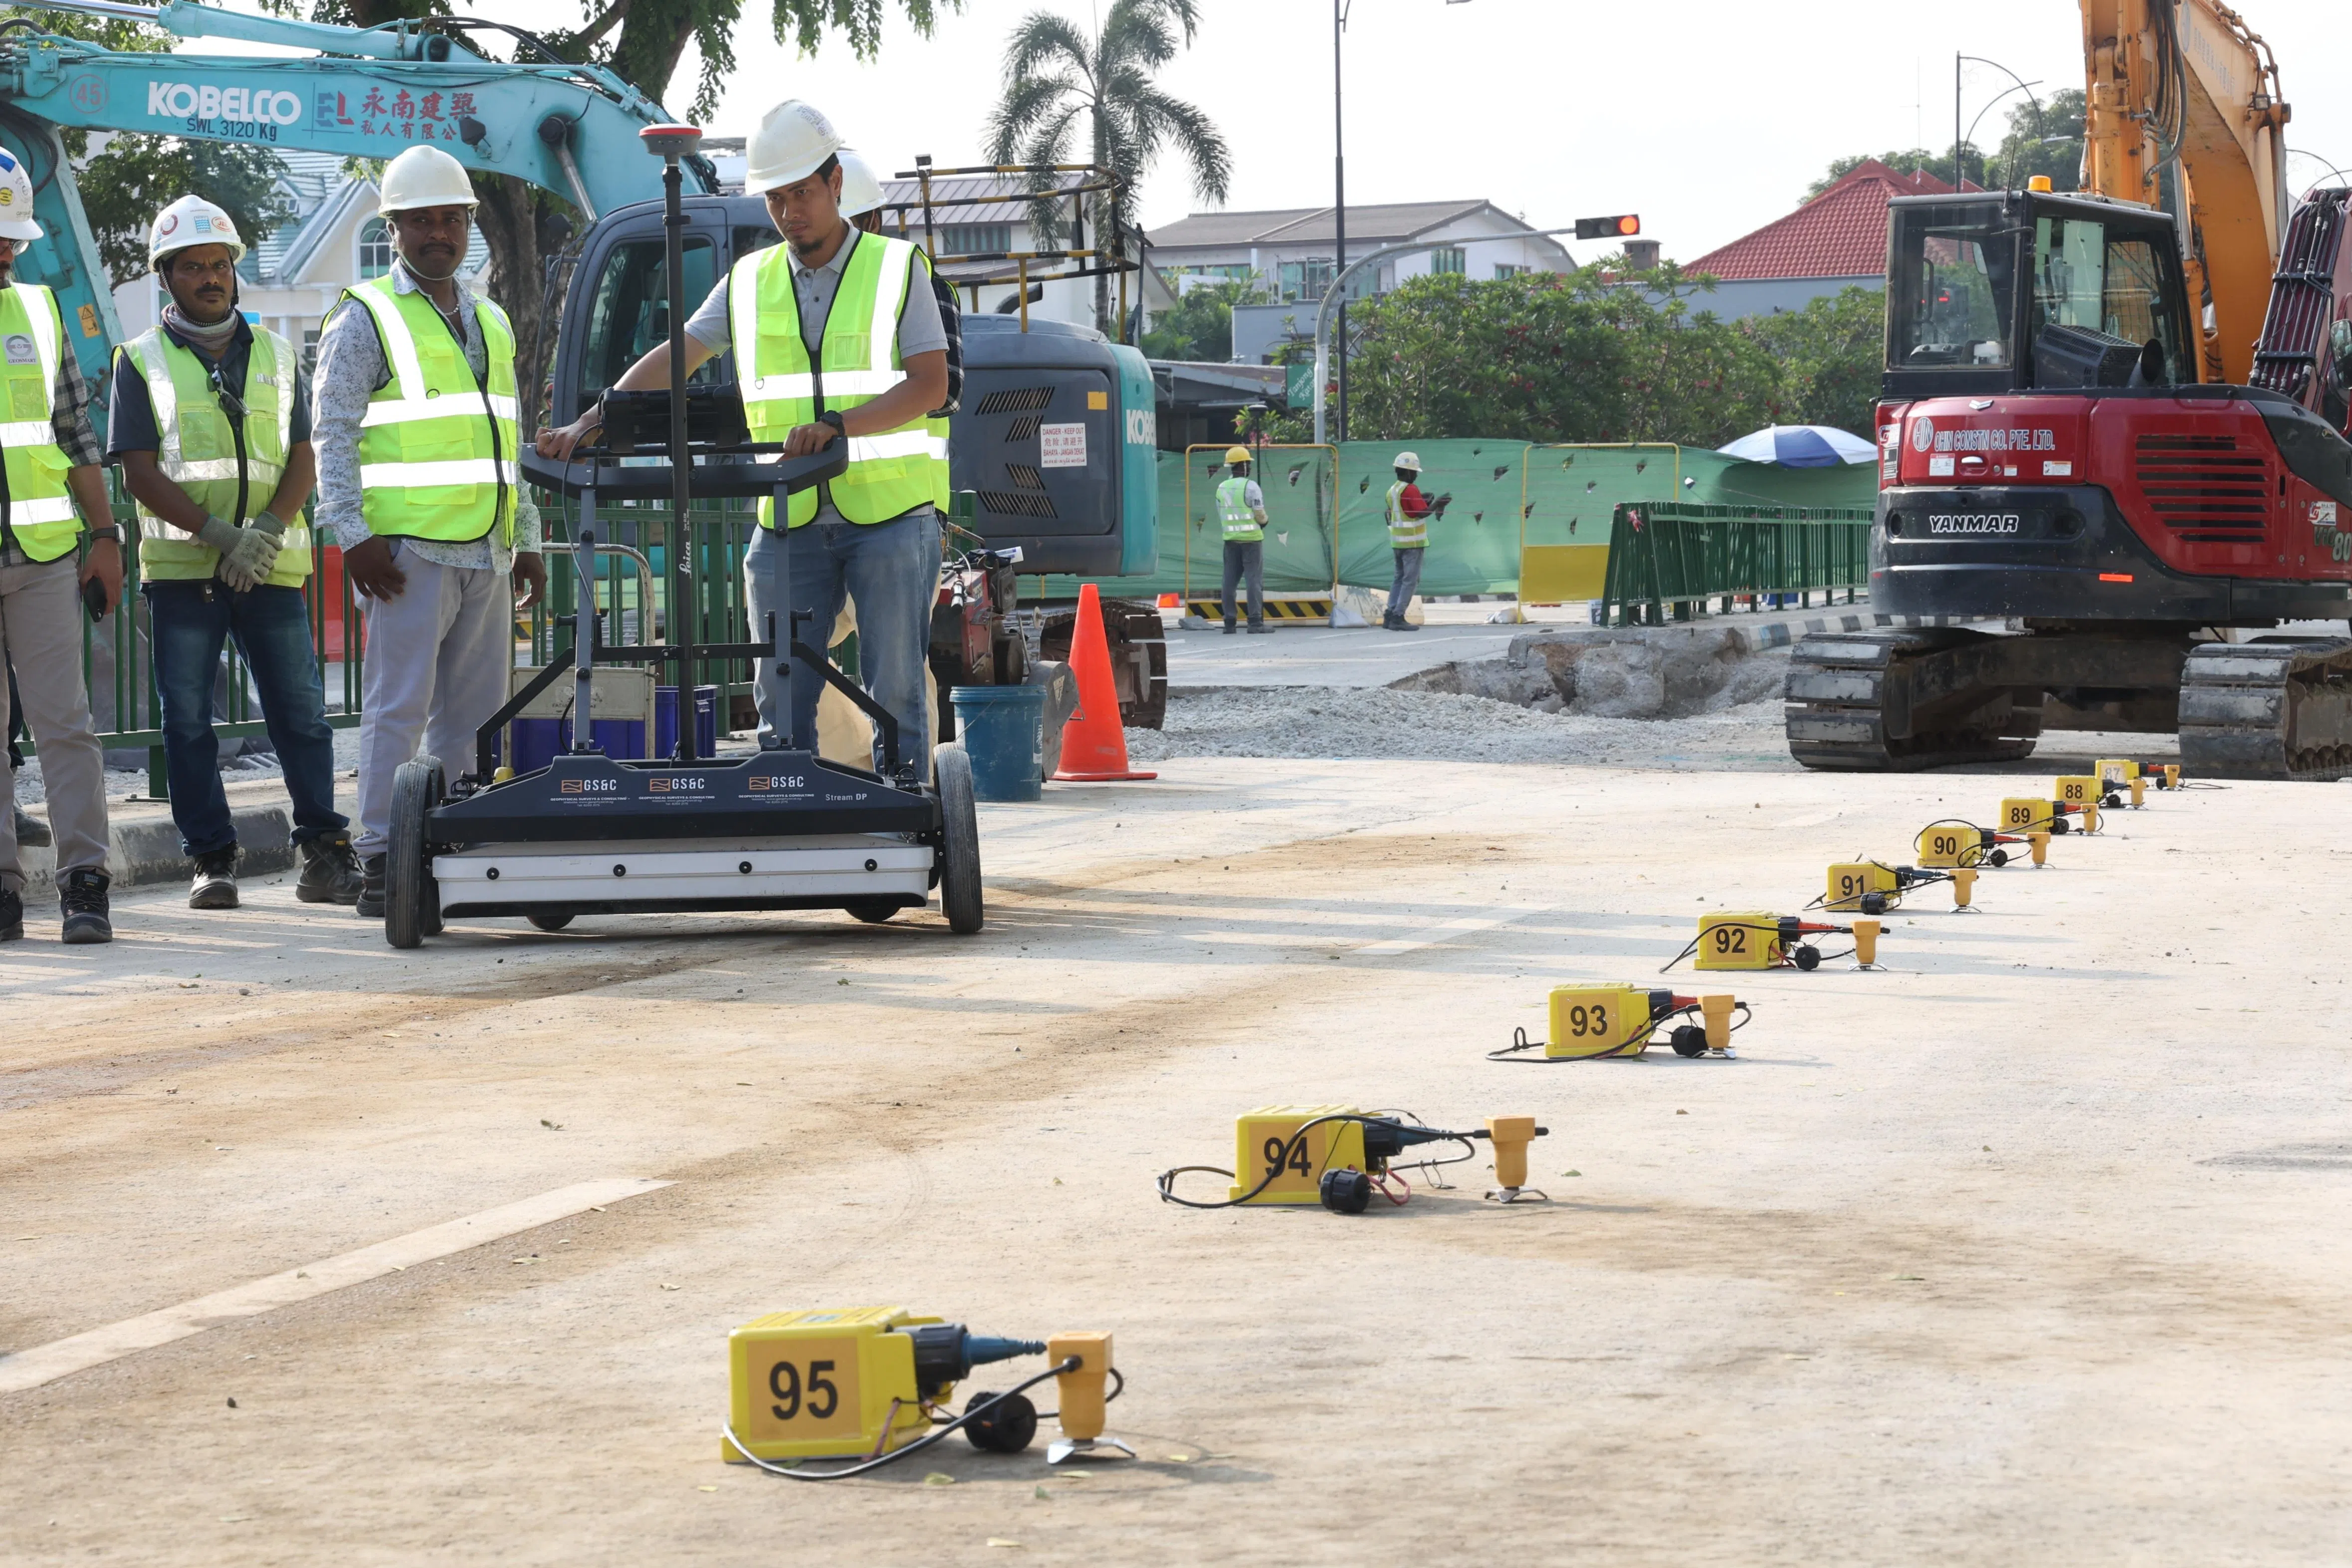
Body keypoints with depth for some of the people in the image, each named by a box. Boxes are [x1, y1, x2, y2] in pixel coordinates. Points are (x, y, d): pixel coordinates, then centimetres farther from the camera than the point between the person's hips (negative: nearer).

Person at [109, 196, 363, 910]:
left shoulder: (275, 354, 13)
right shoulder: (142, 361, 4)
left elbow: (302, 458, 8)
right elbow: (140, 473, -3)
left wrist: (266, 533, -10)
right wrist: (220, 533, -14)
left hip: (272, 565, 2)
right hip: (179, 565, -2)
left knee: (301, 713, 1)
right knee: (188, 720, -1)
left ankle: (325, 851, 8)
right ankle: (211, 859, 5)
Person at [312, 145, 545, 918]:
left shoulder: (489, 321, 21)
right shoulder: (366, 318, 0)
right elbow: (332, 434, -6)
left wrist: (527, 541, 20)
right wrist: (352, 534, -15)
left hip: (486, 555, 7)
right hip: (408, 550, -7)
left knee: (476, 713, 7)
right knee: (399, 707, -9)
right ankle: (380, 867, -8)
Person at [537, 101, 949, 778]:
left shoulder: (896, 268, 0)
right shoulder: (751, 282, 11)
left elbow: (929, 384, -8)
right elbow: (673, 358, 8)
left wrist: (837, 426, -22)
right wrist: (589, 424, -5)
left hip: (890, 513, -4)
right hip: (791, 519, 4)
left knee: (894, 692, -5)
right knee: (781, 697, 2)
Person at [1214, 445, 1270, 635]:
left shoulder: (1222, 487, 8)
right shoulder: (1250, 486, -12)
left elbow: (1220, 514, 12)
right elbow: (1260, 514, -12)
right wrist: (1264, 522, 10)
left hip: (1230, 539, 6)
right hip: (1251, 539, -6)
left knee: (1230, 581, 7)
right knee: (1254, 579, -3)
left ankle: (1229, 623, 6)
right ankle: (1256, 622, -8)